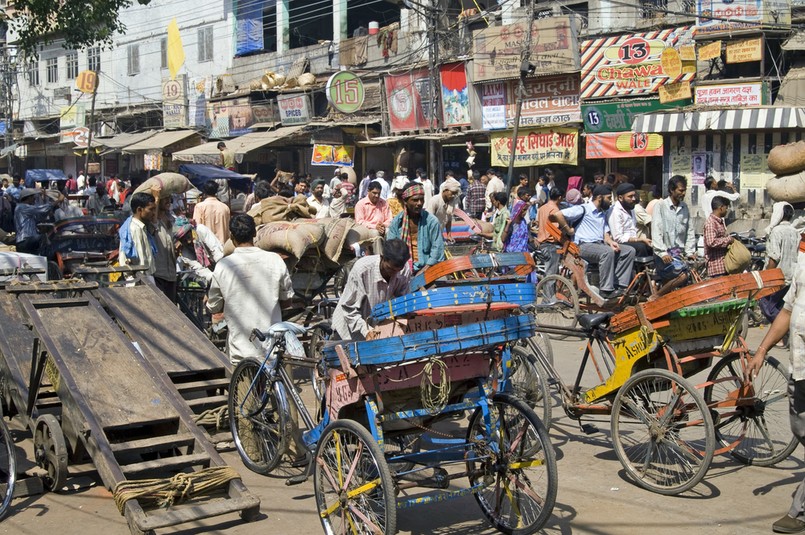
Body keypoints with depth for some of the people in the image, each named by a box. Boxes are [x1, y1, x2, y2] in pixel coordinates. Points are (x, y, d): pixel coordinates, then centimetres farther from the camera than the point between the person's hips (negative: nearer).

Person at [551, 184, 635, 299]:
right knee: (608, 252, -36)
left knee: (629, 250, -7)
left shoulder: (603, 214, 25)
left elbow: (605, 234, 18)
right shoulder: (583, 209, -3)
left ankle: (619, 286, -13)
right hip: (584, 246, -8)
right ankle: (606, 290, -32)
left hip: (600, 244, 9)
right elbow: (557, 215, -13)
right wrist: (569, 230, -7)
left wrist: (610, 241, -5)